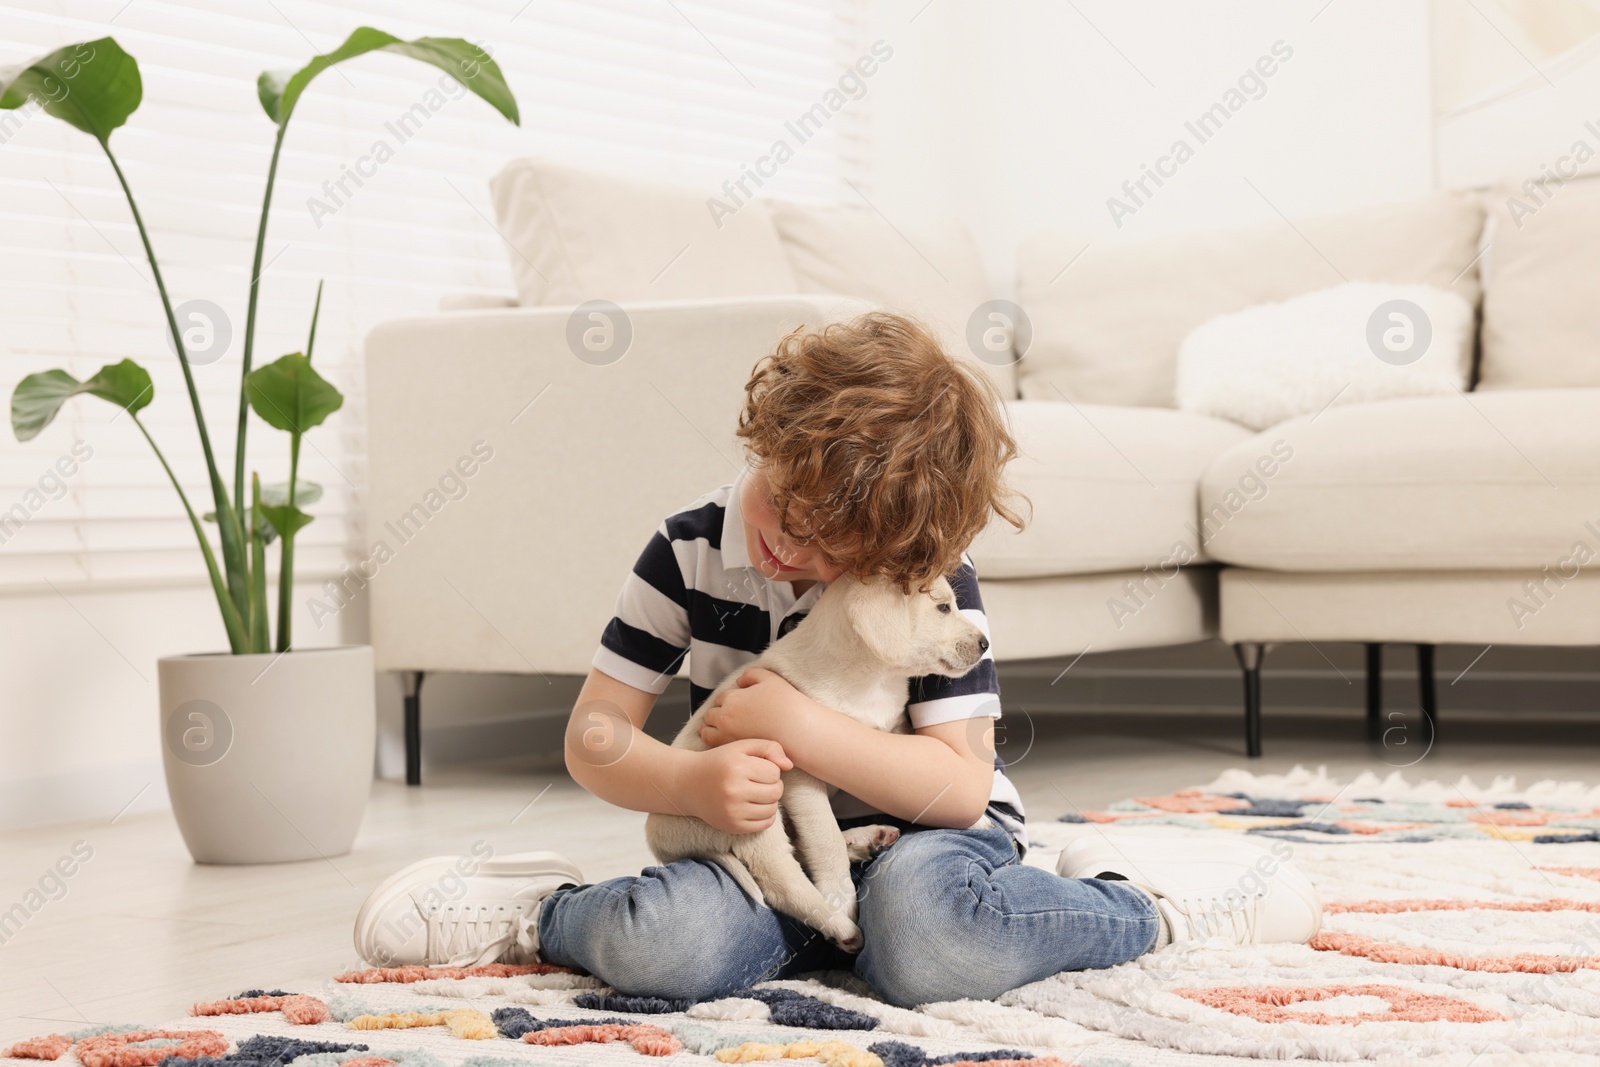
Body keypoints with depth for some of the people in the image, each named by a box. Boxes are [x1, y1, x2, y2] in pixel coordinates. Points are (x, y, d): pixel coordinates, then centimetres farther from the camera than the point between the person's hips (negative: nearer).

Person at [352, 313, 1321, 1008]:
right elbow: (595, 737, -3)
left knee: (924, 936, -39)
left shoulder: (932, 584, -12)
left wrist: (800, 727, -27)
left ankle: (1139, 900, -13)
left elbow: (962, 785, -18)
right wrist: (694, 784, -25)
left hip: (914, 837, -2)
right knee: (666, 942, -33)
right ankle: (538, 914, 0)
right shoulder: (689, 553, -4)